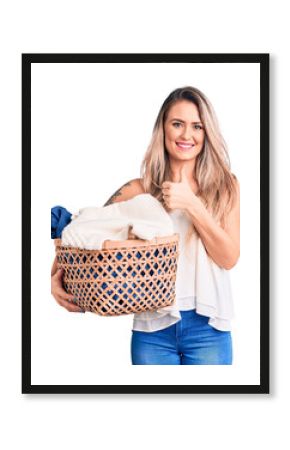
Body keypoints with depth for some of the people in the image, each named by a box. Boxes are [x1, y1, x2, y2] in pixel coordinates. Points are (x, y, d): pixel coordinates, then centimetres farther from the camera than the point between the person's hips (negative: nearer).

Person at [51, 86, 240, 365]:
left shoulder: (224, 186, 1)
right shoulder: (140, 189, -1)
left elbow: (229, 258, -5)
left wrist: (191, 205, -15)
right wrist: (57, 276, -17)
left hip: (207, 328, 0)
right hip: (152, 328, 0)